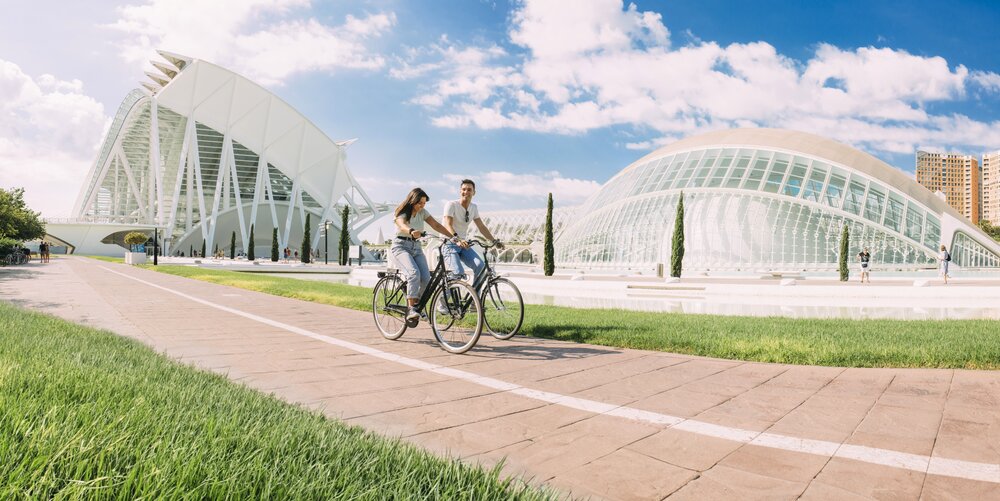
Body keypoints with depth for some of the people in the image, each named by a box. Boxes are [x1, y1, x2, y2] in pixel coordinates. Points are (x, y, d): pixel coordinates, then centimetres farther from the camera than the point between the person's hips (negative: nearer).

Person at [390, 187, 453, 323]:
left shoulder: (422, 212, 6)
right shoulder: (401, 213, -10)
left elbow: (437, 226, -2)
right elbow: (402, 225, -32)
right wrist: (412, 231, -55)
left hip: (416, 247, 5)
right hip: (400, 246, -5)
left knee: (426, 279, -14)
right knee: (414, 273, -30)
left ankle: (416, 304, 11)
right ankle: (411, 310, -28)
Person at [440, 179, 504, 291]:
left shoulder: (474, 208, 6)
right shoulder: (451, 205, -13)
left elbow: (481, 227, 10)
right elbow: (448, 225, -26)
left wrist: (494, 241, 0)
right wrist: (457, 239, -44)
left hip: (464, 245, 6)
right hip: (449, 245, -6)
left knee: (480, 266, -19)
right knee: (459, 273, -24)